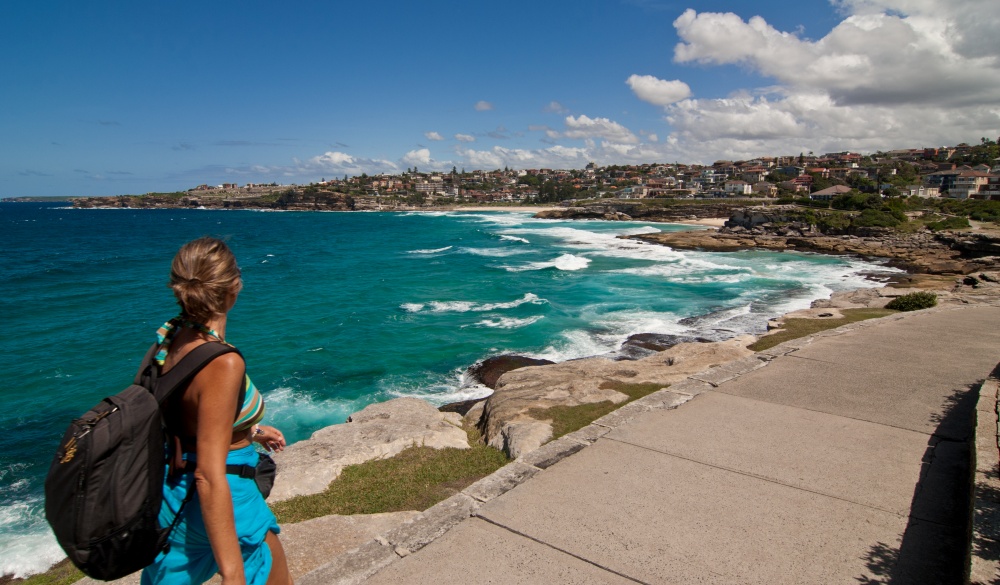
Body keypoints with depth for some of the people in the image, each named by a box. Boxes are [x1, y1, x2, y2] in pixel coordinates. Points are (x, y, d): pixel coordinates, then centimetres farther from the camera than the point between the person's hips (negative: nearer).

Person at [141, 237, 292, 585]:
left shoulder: (168, 338, -5)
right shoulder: (222, 364, -29)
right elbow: (210, 477, -29)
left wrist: (248, 431, 24)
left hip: (172, 496, 8)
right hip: (221, 504, -7)